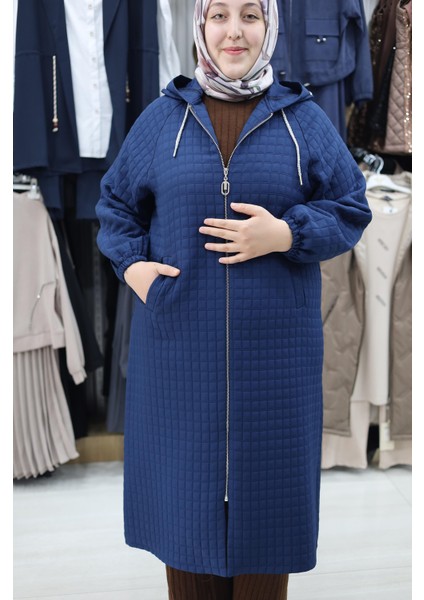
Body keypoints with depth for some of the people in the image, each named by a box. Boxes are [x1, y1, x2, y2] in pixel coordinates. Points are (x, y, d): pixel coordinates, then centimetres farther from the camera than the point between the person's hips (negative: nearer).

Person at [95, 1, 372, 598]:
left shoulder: (304, 119, 5)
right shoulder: (163, 117, 7)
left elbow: (351, 209, 4)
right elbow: (116, 202, 15)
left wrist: (286, 236, -13)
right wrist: (132, 263, -3)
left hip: (274, 348, 0)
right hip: (181, 344, 1)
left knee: (265, 479, 8)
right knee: (186, 482, 9)